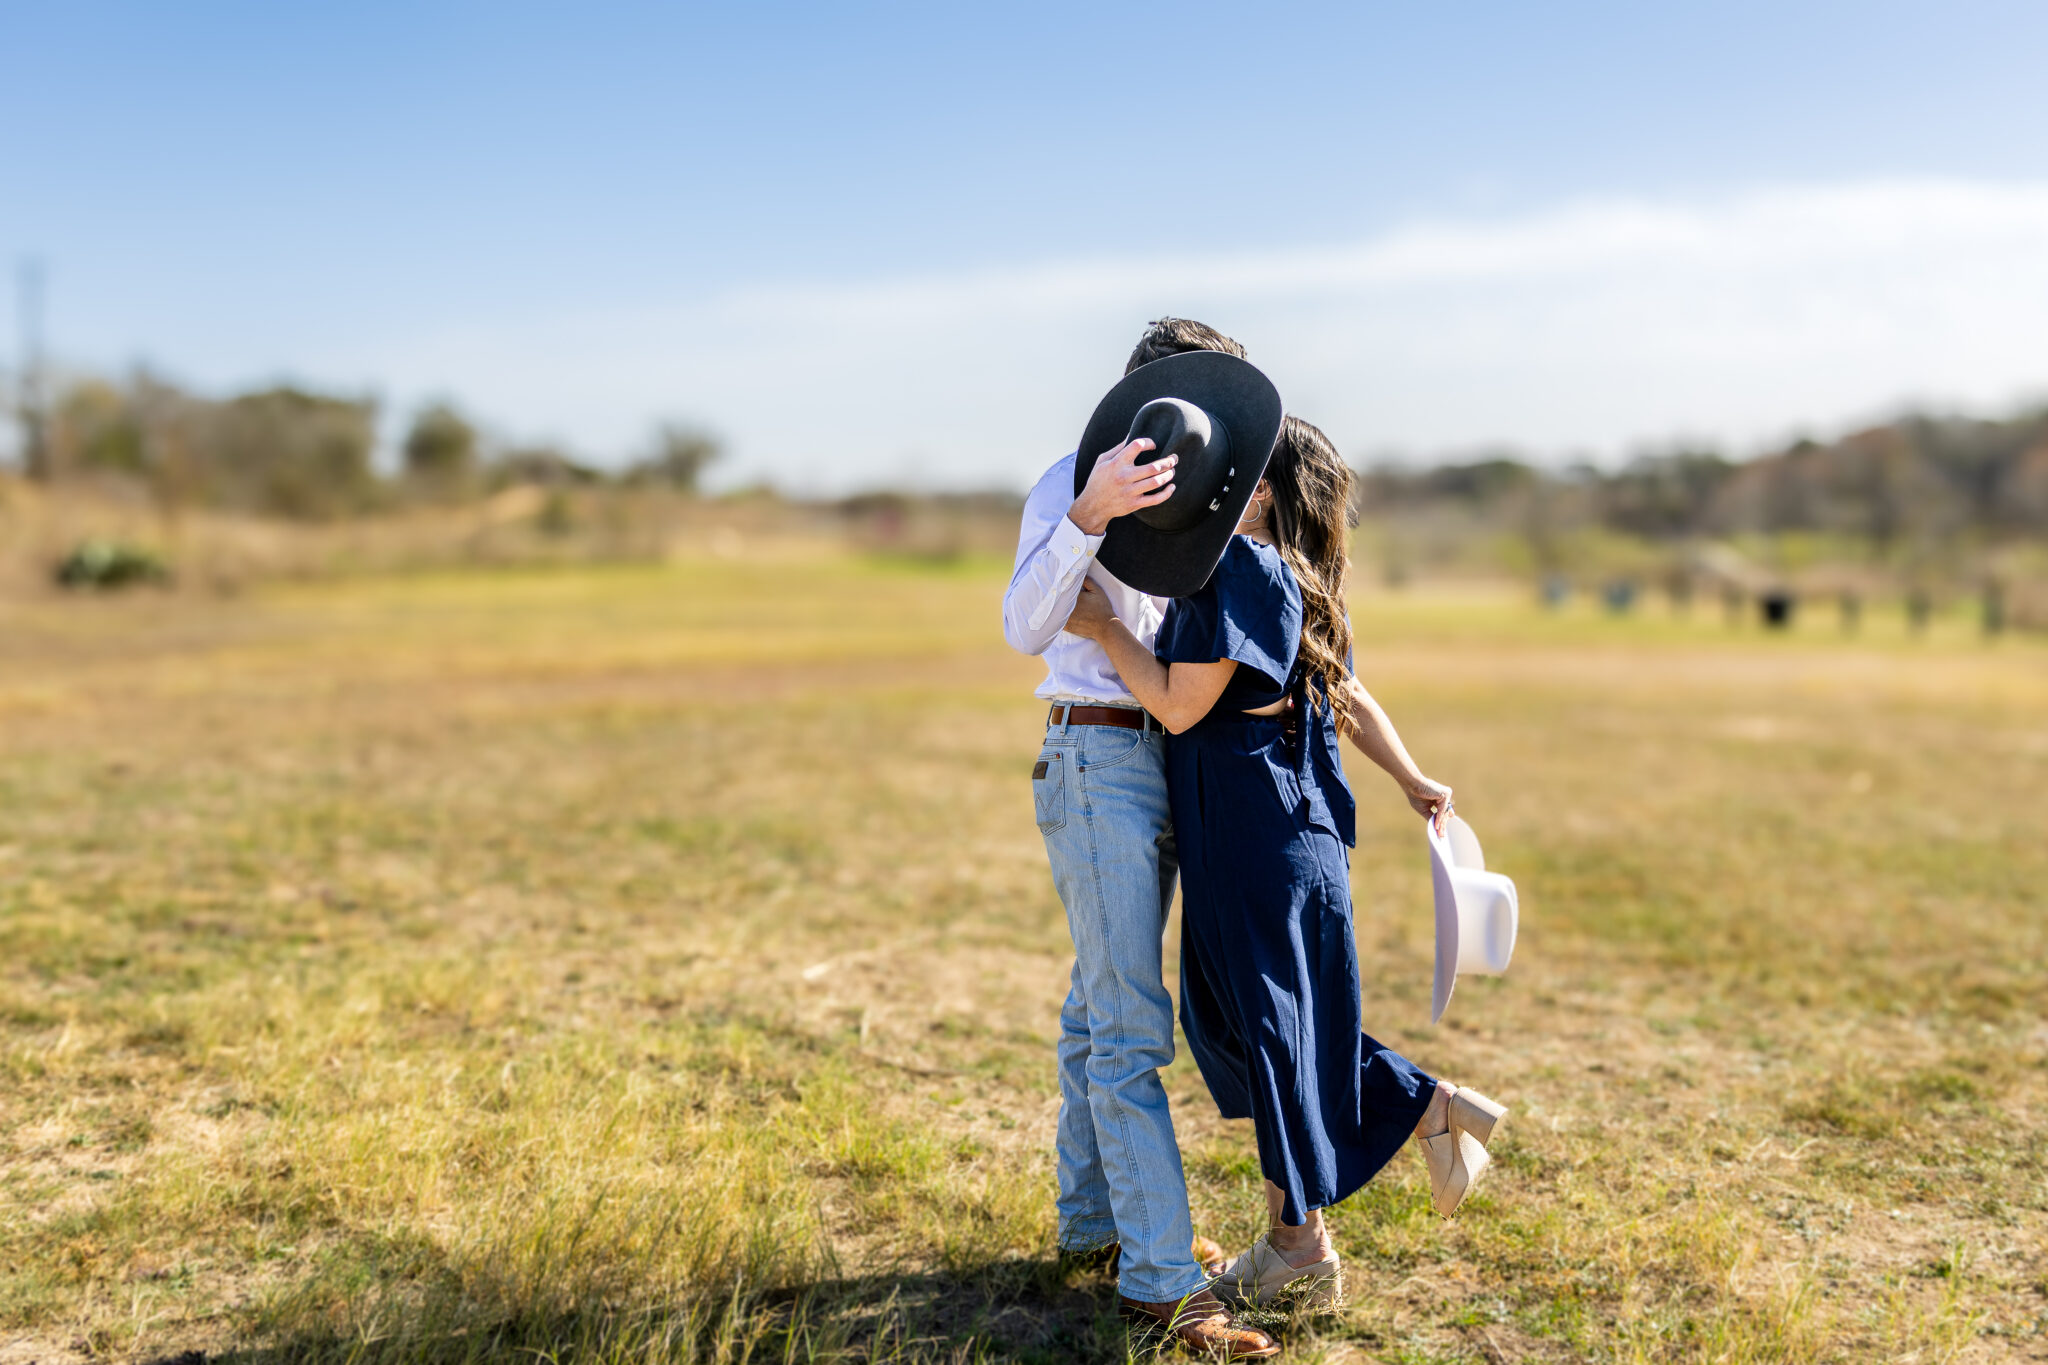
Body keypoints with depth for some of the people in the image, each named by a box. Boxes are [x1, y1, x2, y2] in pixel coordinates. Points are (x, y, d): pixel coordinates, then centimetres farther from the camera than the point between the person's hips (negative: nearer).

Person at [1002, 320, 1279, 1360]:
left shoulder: (1169, 496, 16)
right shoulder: (1069, 484, -10)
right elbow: (1027, 628, -26)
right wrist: (1090, 513, -38)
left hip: (1159, 762, 9)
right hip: (1096, 760, -9)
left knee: (1102, 1003, 16)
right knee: (1130, 1023, -10)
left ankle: (1092, 1217, 28)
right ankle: (1160, 1278, -7)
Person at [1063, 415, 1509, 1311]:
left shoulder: (1241, 569, -17)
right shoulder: (1289, 579, 13)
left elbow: (1180, 706, -18)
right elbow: (1350, 697, 20)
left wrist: (1107, 629, -9)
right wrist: (1412, 780, 27)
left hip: (1257, 833, -10)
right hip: (1235, 832, 10)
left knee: (1265, 1019, 3)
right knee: (1233, 1012, 18)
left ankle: (1301, 1247, 18)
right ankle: (1431, 1109, 25)